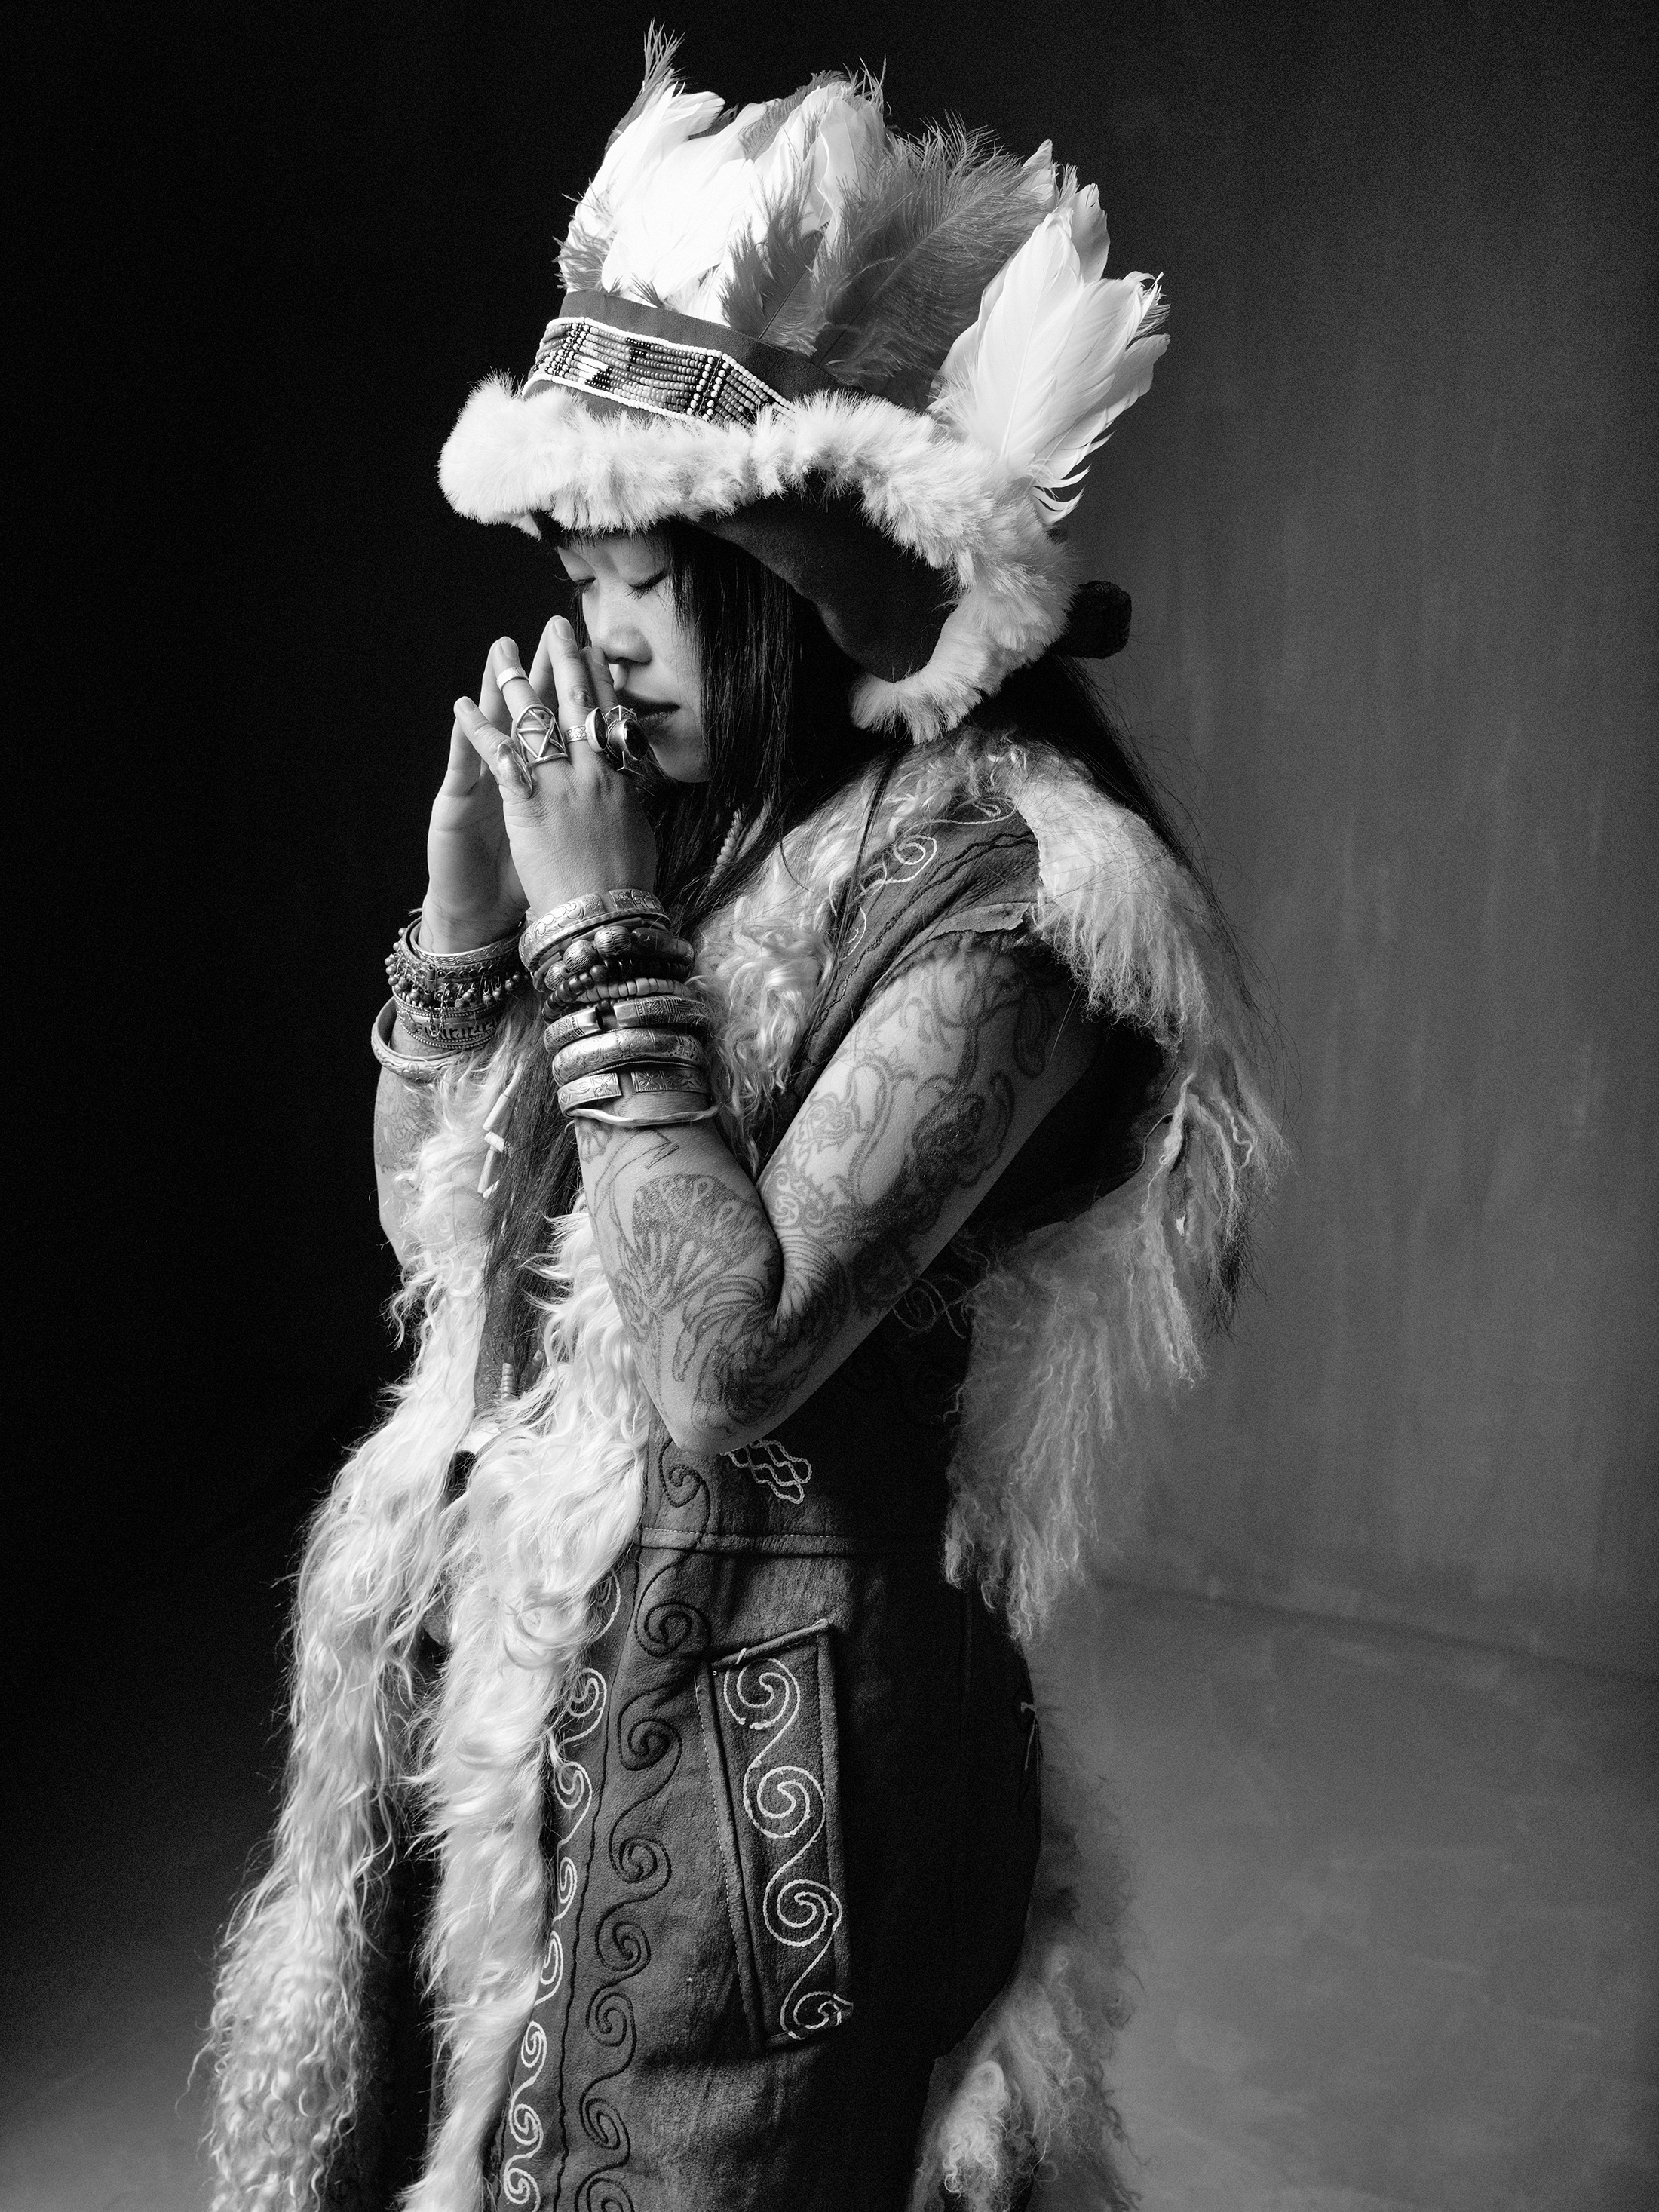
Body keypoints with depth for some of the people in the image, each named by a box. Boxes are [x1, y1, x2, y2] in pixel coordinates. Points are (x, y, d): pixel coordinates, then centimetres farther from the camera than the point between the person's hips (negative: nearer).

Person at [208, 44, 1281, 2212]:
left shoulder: (990, 895, -19)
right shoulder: (688, 819, 2)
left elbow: (725, 1359, -25)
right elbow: (430, 1236, 7)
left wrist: (607, 935, -21)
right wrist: (470, 898, -6)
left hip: (746, 1726, -7)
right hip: (493, 1677, 7)